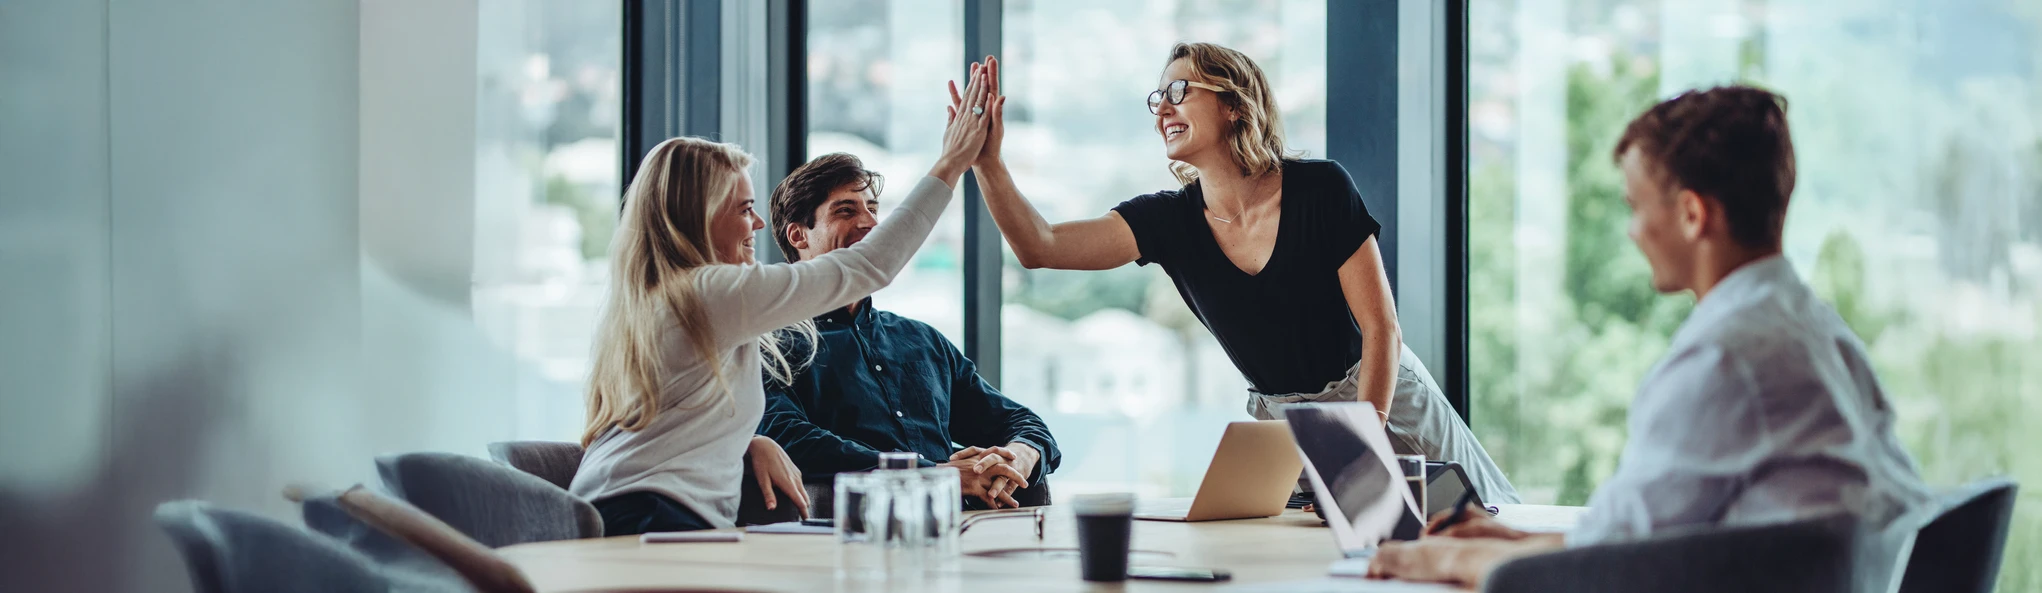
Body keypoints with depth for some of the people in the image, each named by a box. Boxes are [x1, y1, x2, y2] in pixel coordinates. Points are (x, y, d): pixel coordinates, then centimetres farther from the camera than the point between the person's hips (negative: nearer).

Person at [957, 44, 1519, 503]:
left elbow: (1381, 327, -15)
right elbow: (1041, 247, -17)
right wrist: (987, 161, -30)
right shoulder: (1168, 220, -6)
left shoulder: (1319, 189, -16)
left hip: (1383, 402, -3)